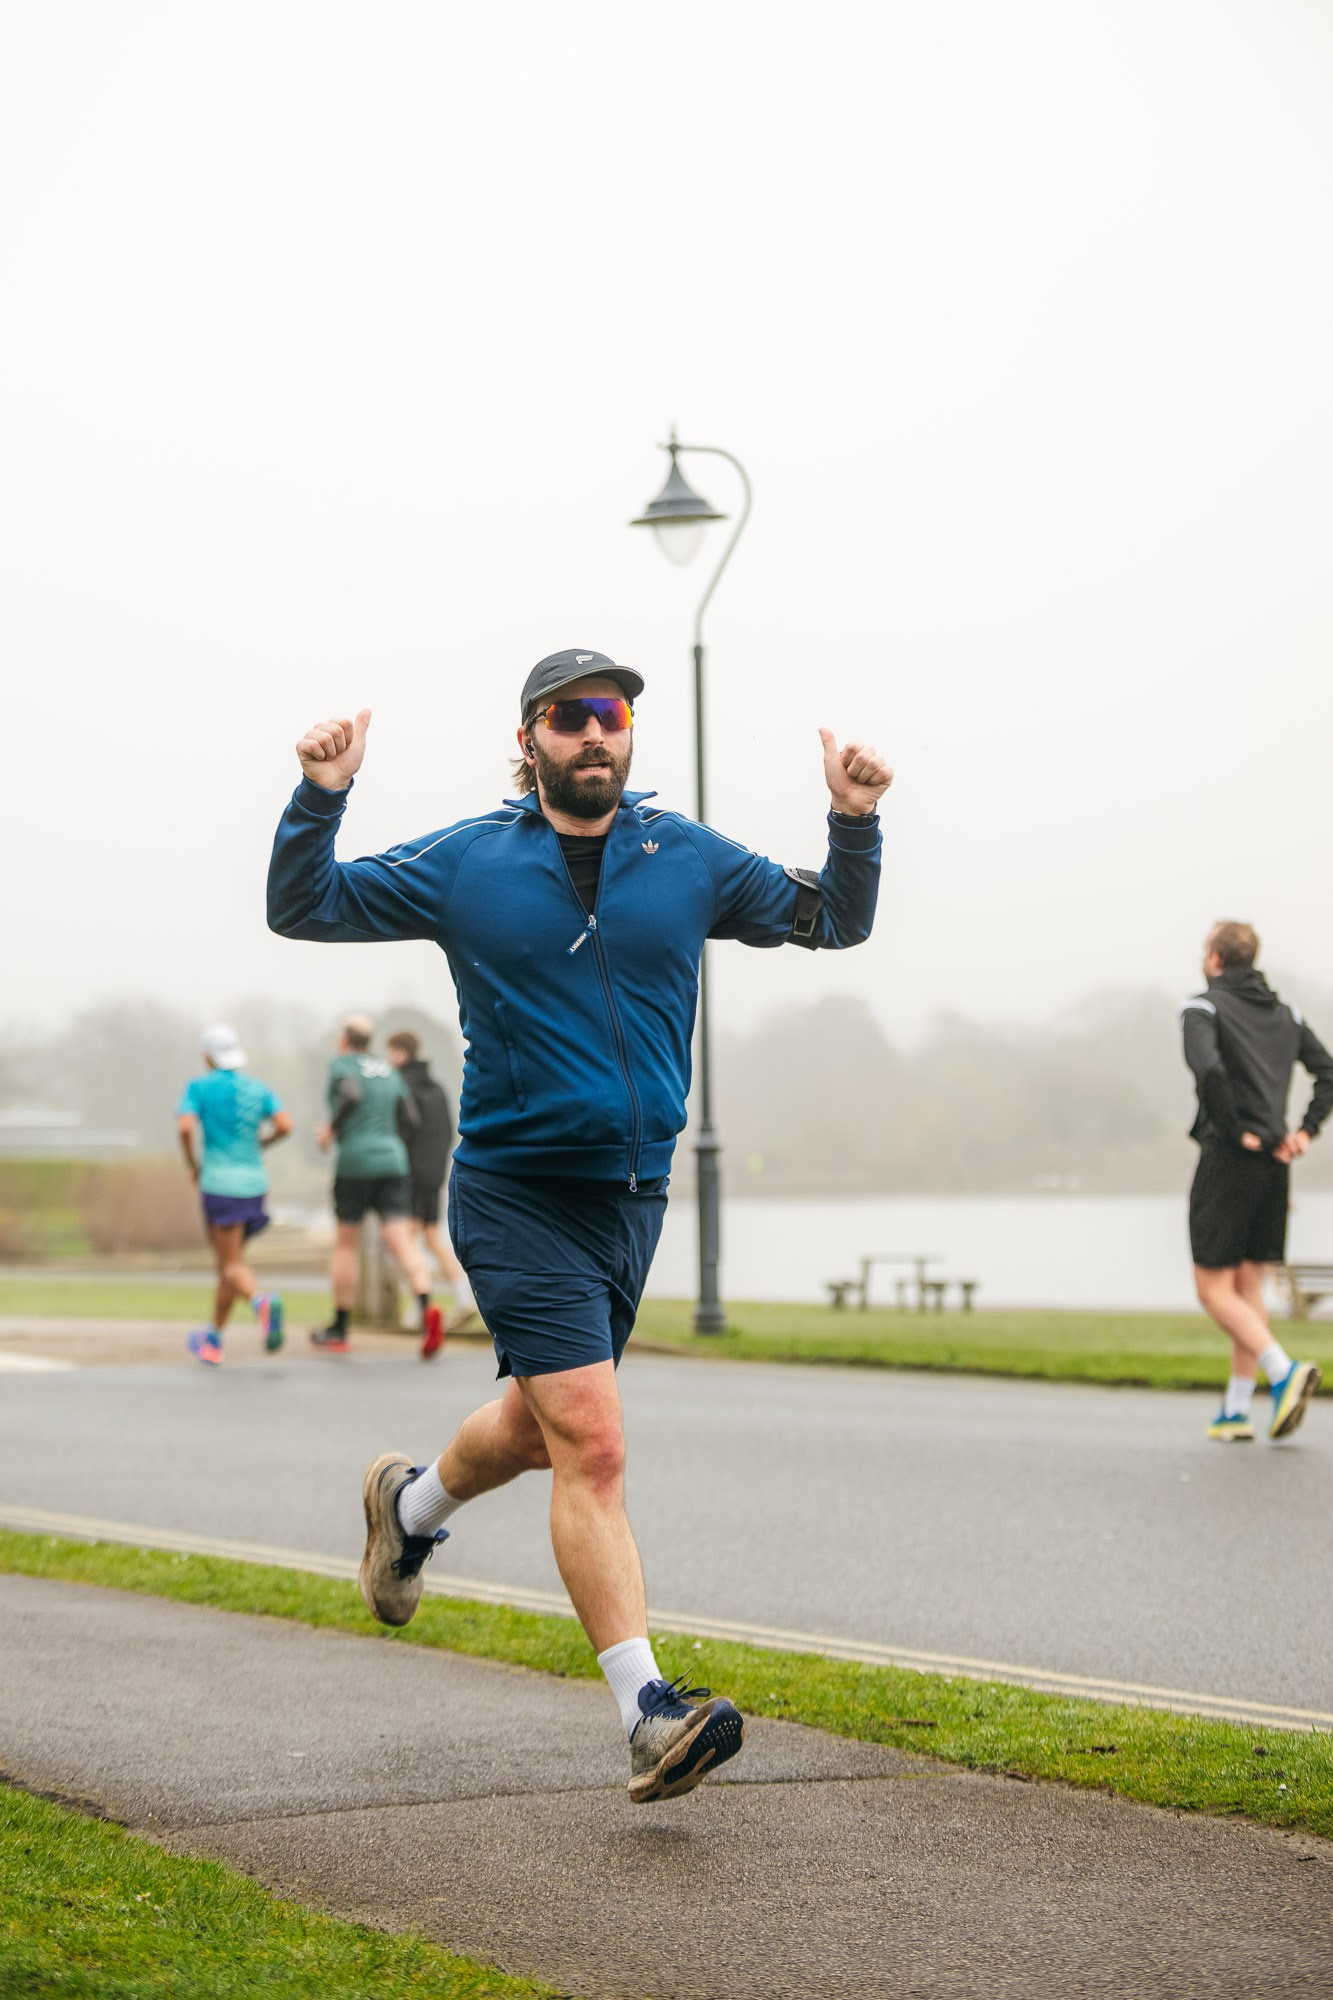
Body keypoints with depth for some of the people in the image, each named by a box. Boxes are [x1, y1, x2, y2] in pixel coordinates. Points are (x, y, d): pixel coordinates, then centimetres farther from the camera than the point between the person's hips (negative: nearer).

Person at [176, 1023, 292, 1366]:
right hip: (254, 1181, 5)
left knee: (232, 1267, -7)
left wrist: (192, 1165, -1)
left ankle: (263, 1302, -39)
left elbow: (185, 1126, -16)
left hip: (219, 1181, -5)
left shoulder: (198, 1087, -1)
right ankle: (213, 1340, 24)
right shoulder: (258, 1088, 9)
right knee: (228, 1261, 18)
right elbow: (284, 1125, -4)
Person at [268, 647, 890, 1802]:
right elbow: (304, 910, 5)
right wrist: (320, 800, -12)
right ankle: (649, 1717, -18)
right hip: (515, 1196, -5)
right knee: (592, 1447, -15)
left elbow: (834, 922, 11)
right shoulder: (465, 865, -2)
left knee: (540, 1424, 21)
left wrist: (855, 823, -7)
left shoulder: (691, 860, 4)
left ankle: (410, 1505, 53)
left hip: (632, 1196, 5)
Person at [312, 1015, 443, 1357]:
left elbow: (351, 1096, -21)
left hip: (355, 1162, -4)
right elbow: (409, 1119, 13)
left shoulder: (341, 1065, -1)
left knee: (346, 1245, 9)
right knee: (401, 1242, -7)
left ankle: (338, 1331, 17)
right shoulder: (388, 1070, 17)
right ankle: (426, 1306, -33)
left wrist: (332, 1129, -7)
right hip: (393, 1160, 4)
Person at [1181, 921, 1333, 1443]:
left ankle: (1284, 1370, -22)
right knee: (1248, 1289, 11)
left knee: (1214, 1290, -2)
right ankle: (1236, 1410, 9)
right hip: (1274, 1165, 6)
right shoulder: (1284, 1014, 15)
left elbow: (1208, 1069, -24)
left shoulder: (1203, 1008, -6)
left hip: (1227, 1160, -6)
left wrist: (1235, 1132, -16)